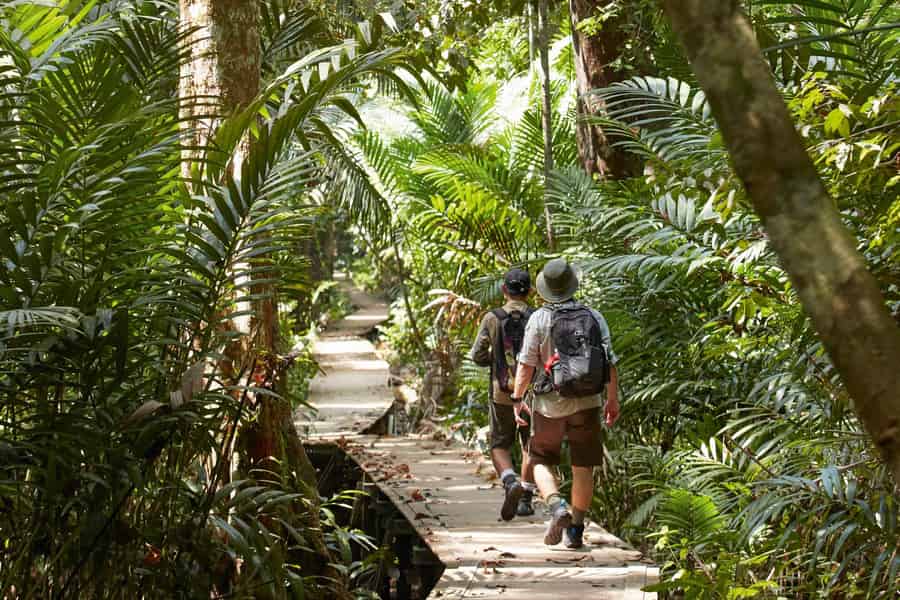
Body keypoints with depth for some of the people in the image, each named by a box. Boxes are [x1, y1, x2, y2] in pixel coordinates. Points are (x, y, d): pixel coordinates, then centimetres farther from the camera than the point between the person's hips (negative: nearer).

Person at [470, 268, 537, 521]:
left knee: (500, 446, 12)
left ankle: (511, 482, -16)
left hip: (502, 392, -1)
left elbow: (478, 356, -4)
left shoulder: (492, 319, -5)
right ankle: (525, 499, 11)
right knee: (531, 446, 16)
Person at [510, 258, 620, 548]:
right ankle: (576, 529, 11)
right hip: (586, 403, 2)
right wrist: (613, 399, 8)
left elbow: (526, 364, -9)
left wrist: (517, 399, 1)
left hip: (550, 404, -2)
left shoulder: (539, 319, -8)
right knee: (583, 467, 10)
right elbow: (609, 362, -1)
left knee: (541, 461, 12)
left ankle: (557, 507, -13)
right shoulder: (594, 317, -1)